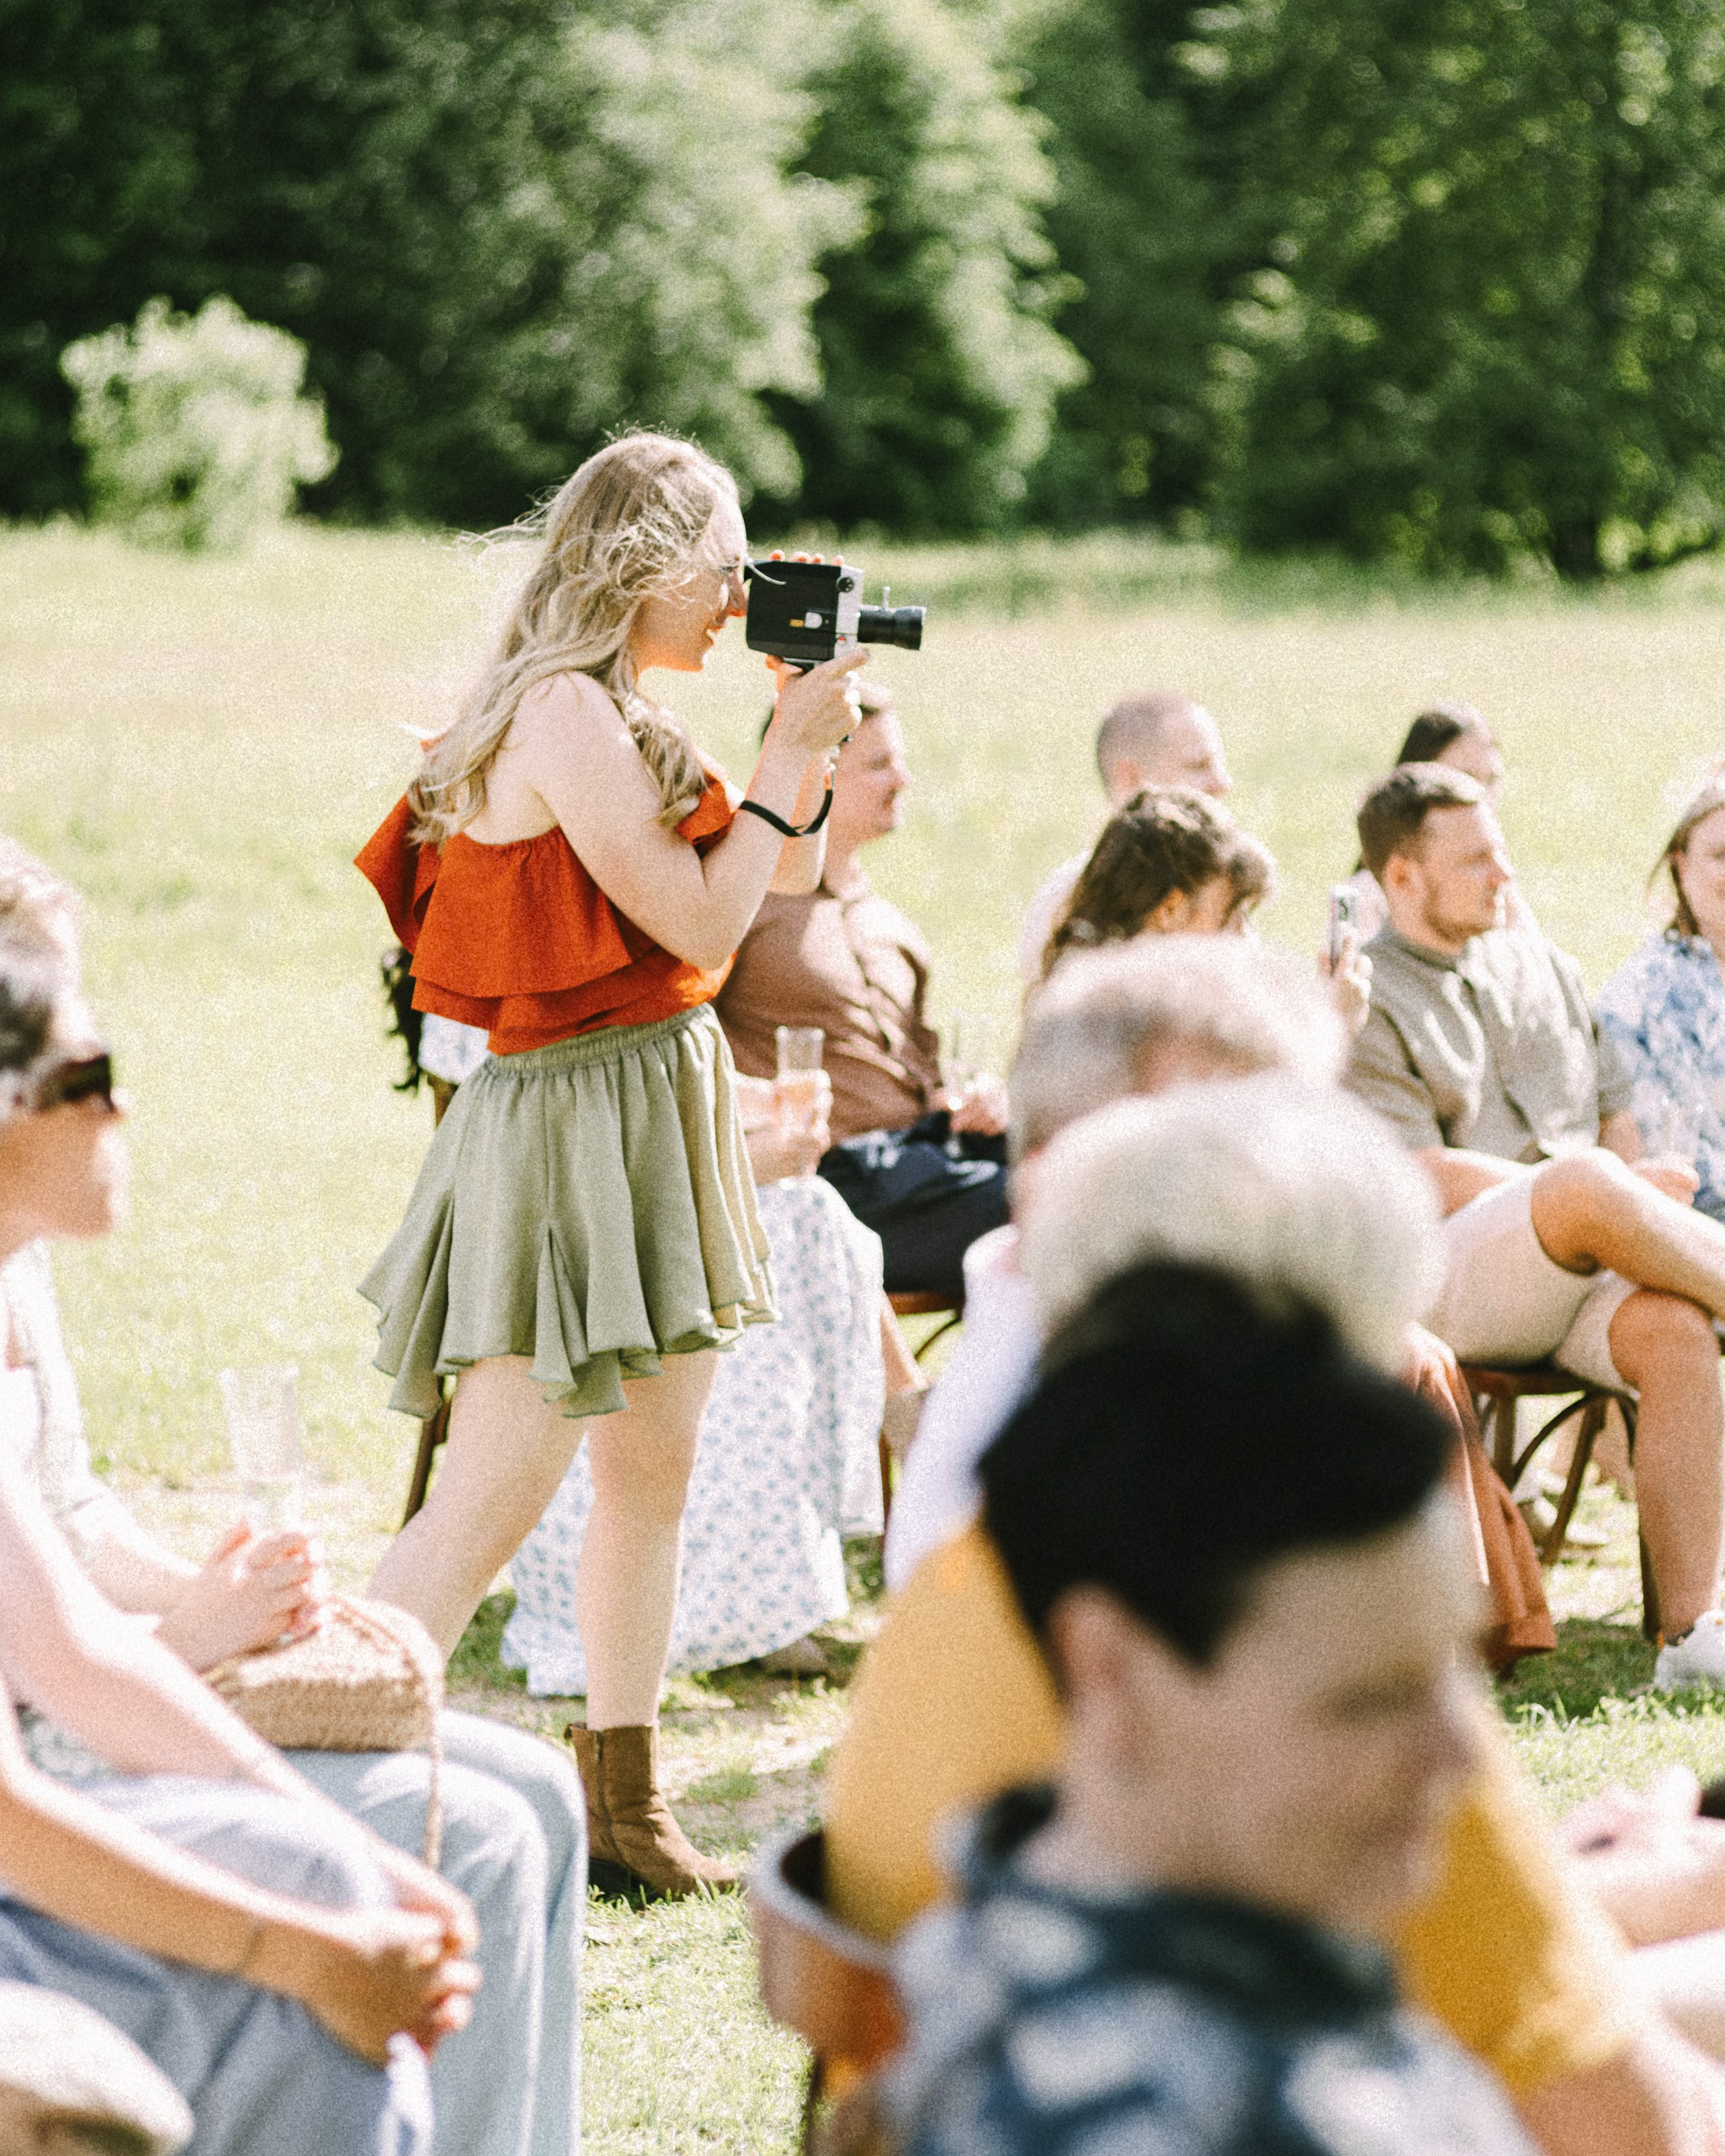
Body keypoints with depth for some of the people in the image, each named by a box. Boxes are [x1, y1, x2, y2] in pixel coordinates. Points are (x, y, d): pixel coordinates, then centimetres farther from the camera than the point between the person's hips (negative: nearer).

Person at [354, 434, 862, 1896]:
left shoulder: (624, 716, 12)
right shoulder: (565, 712, -17)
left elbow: (783, 885, 20)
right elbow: (700, 919, -18)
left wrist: (806, 736, 11)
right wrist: (791, 751, -10)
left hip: (663, 1112, 10)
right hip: (575, 1111, -10)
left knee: (654, 1474, 15)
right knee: (494, 1495, -12)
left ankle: (624, 1804, 25)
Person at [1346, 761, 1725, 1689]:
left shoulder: (1541, 966, 22)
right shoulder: (1361, 1004, 1)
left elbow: (1617, 1120, 23)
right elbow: (1426, 1181, -9)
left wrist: (1632, 1190, -3)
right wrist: (1619, 1194, -9)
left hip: (1586, 1265, 5)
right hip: (1451, 1275, -5)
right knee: (1585, 1183, -38)